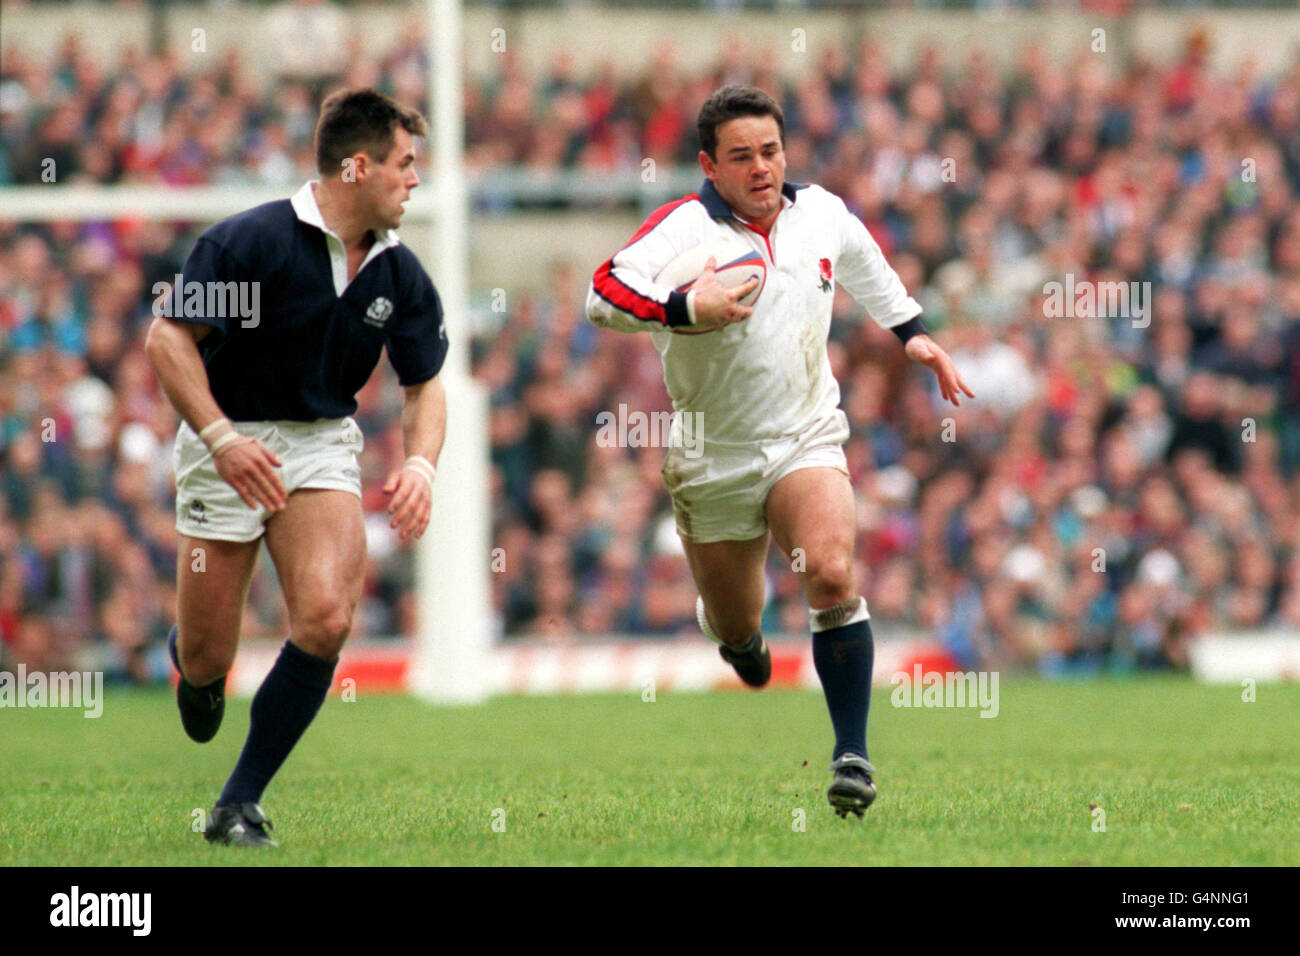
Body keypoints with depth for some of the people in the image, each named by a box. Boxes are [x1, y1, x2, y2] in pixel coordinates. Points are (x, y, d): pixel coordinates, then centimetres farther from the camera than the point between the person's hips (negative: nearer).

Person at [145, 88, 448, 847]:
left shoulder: (400, 275, -1)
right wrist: (220, 438, -25)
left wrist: (421, 463, -10)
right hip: (229, 444, -4)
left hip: (323, 443, 4)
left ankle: (241, 804, -8)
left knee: (327, 619, -21)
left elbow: (425, 384, 10)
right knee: (208, 662, -3)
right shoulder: (252, 241, -17)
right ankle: (191, 654, 40)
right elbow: (169, 336, -15)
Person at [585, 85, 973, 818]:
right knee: (733, 631, 10)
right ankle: (743, 632, 51)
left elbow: (869, 268, 24)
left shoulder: (823, 214, 0)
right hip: (713, 456, -1)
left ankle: (853, 751, -19)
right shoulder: (685, 227, -15)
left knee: (833, 575, -25)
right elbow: (604, 295, -28)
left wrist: (913, 332, 27)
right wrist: (684, 309, -41)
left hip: (806, 438, 1)